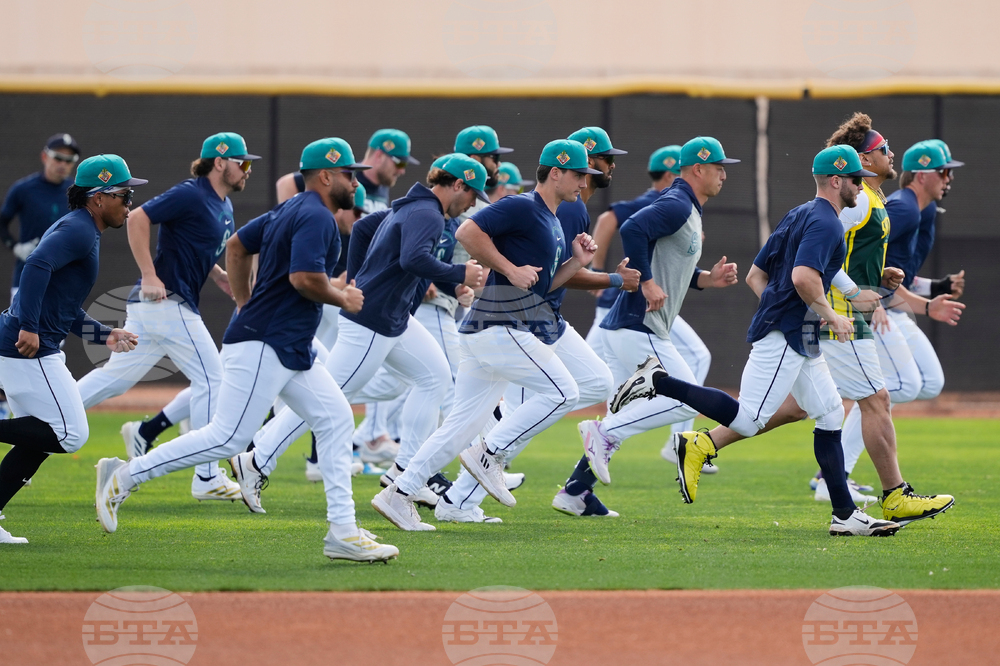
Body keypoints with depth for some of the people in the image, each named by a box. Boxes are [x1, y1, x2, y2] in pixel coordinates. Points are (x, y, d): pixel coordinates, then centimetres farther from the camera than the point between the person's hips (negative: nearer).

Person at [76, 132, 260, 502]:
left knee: (116, 377, 12)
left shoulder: (223, 206, 16)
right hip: (166, 302, -10)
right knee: (210, 378, -6)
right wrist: (149, 276, -23)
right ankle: (207, 478, -2)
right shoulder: (190, 195, -14)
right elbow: (137, 219, -19)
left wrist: (222, 279, 11)